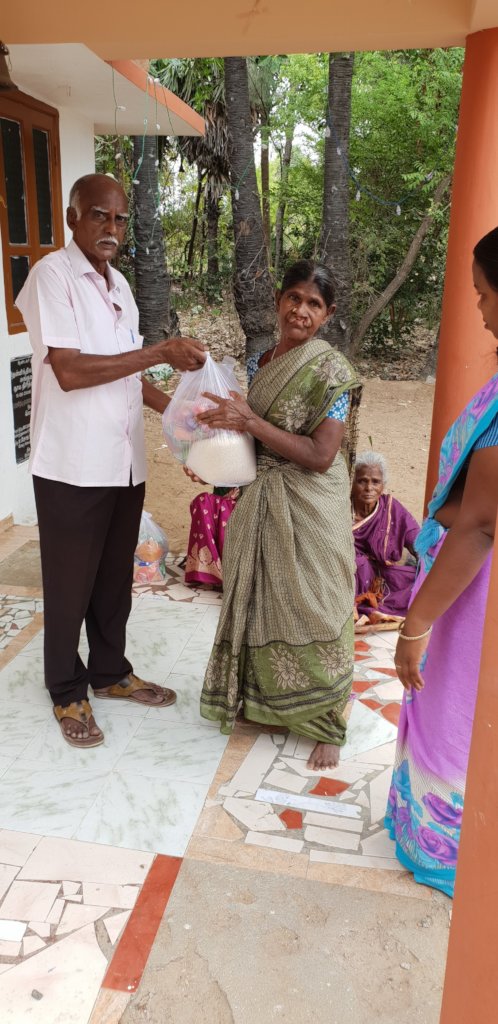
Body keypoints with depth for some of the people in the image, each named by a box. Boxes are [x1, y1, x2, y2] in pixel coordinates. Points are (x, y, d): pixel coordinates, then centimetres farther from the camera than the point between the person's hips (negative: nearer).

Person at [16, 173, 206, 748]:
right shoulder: (53, 275, -11)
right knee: (70, 585, 8)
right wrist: (161, 352, -21)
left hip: (124, 461, 7)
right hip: (72, 465, -7)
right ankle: (67, 691, 26)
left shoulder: (117, 284, 13)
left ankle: (110, 672, 36)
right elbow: (69, 371, -21)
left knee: (115, 579, 18)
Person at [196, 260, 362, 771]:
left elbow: (320, 456, -19)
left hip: (310, 512, -6)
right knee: (266, 606, 15)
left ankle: (326, 724, 22)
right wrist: (224, 428, -2)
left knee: (310, 611, 4)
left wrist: (249, 420, -21)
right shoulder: (266, 361, 7)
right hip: (262, 504, 6)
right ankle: (273, 702, 36)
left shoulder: (330, 369, -14)